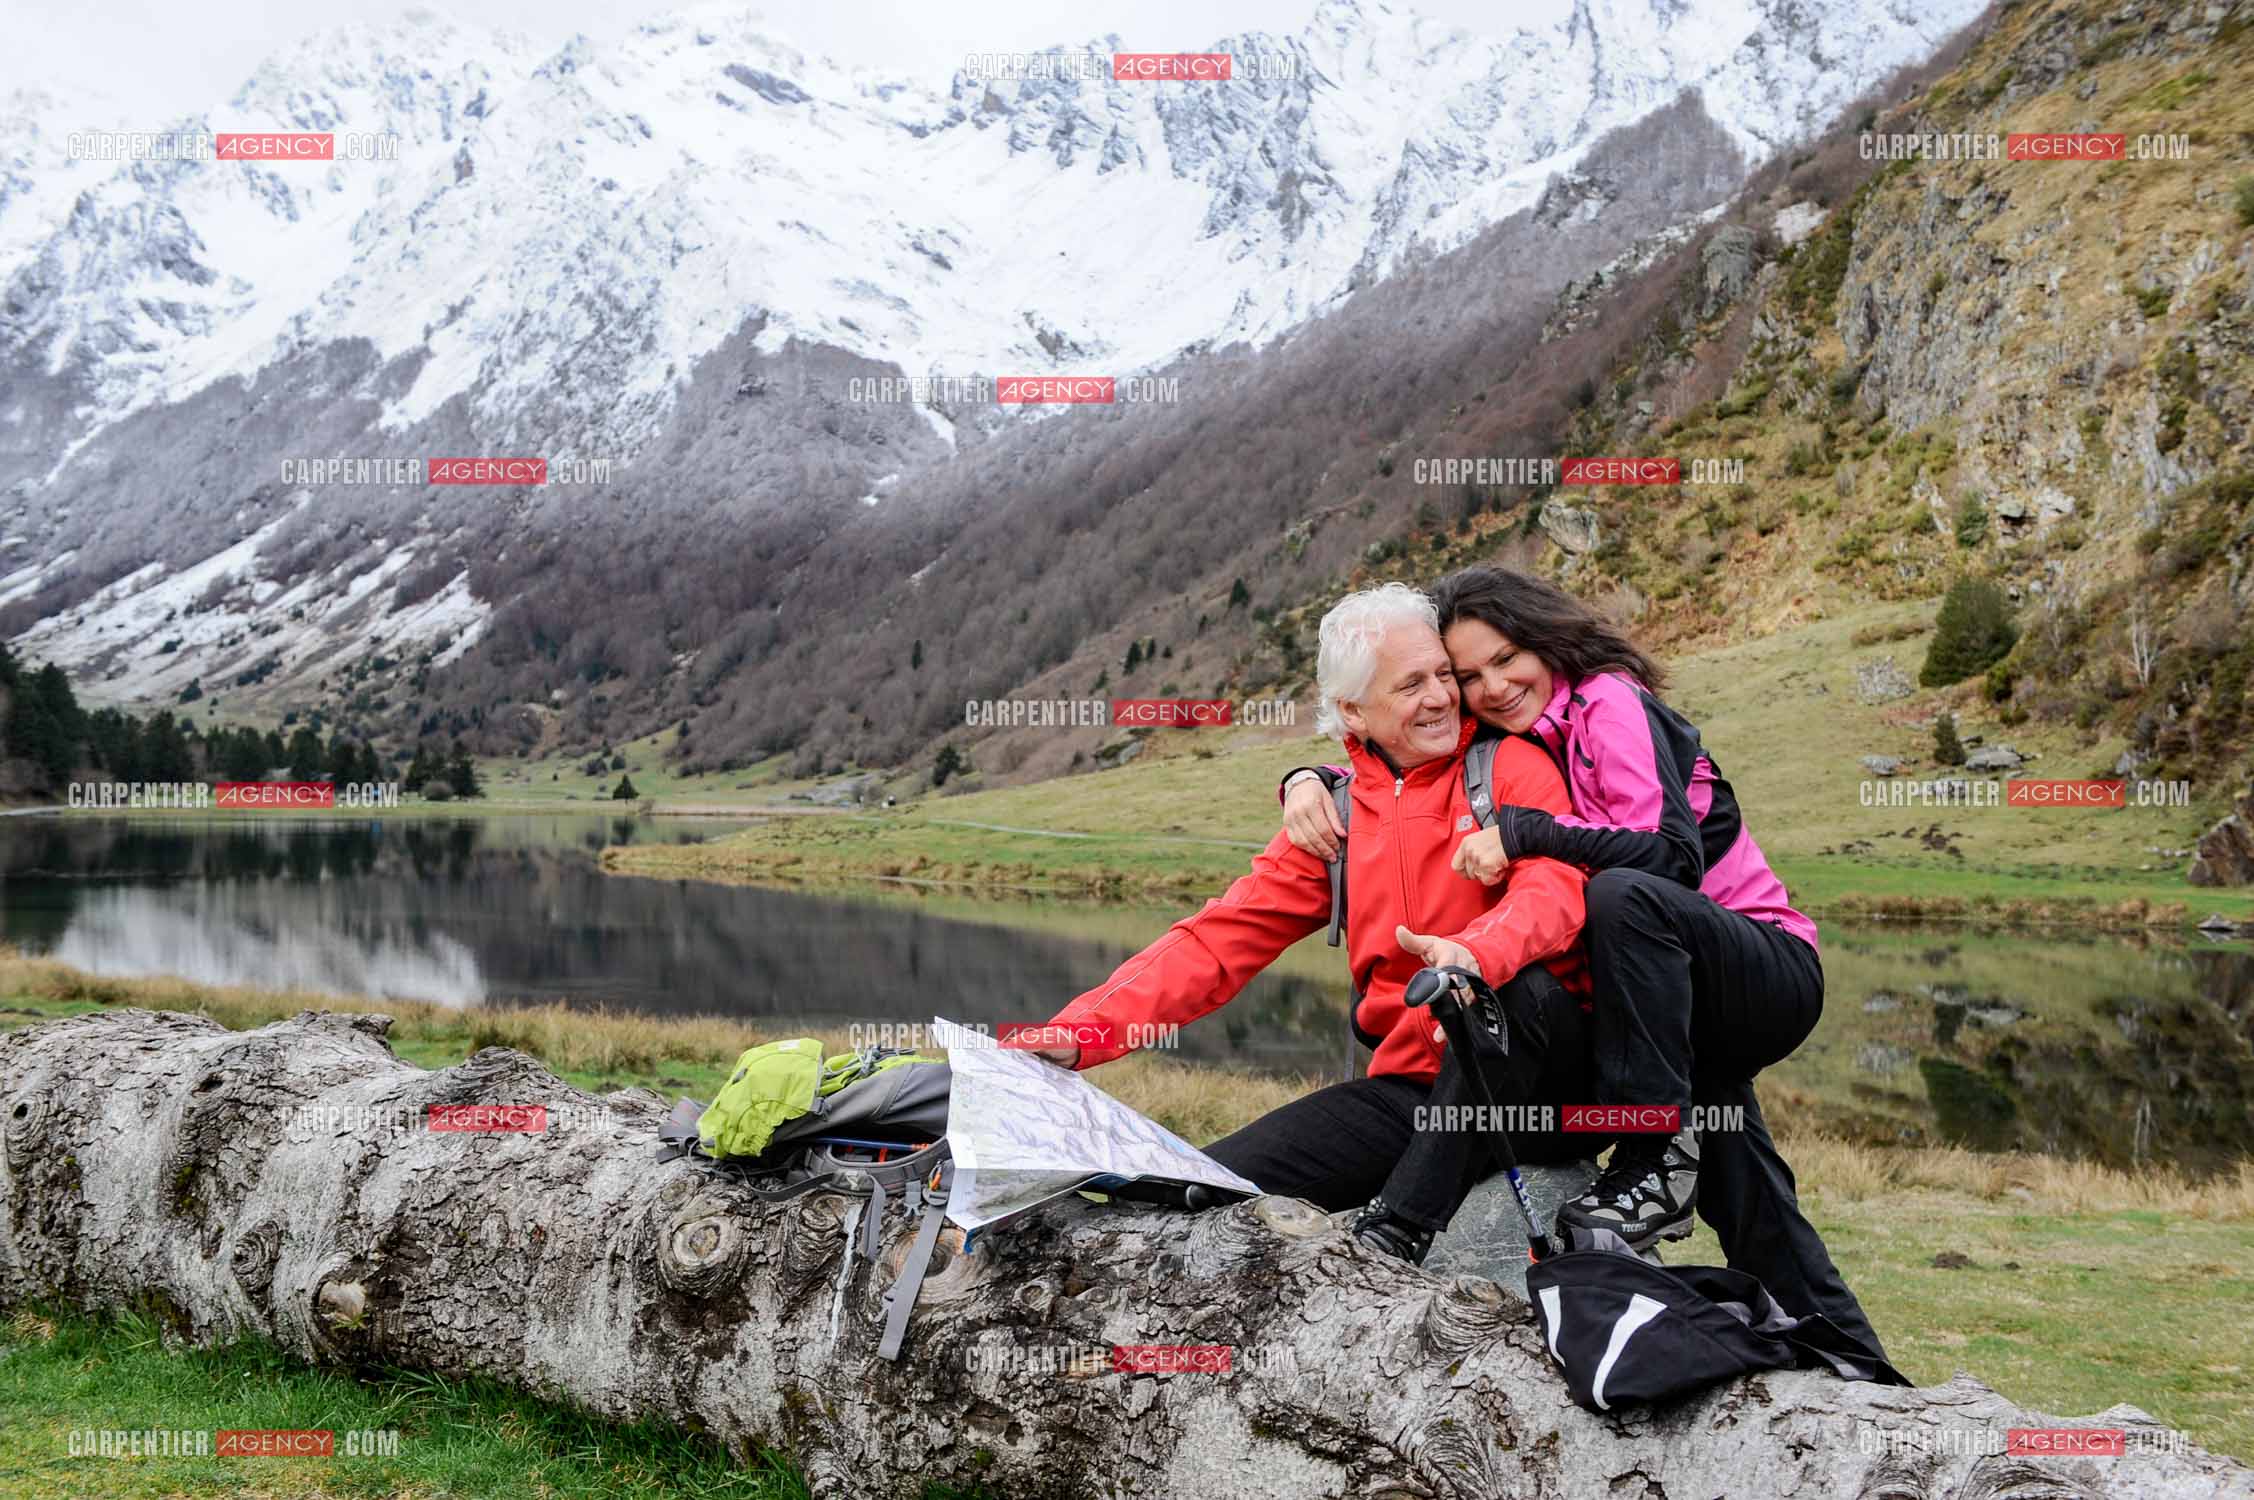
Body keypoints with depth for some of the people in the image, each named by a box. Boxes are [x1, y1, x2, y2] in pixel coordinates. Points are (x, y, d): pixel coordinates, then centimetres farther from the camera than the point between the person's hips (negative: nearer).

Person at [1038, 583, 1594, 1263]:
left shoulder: (1511, 766, -1)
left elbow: (1553, 888, -20)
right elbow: (1218, 939, 3)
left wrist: (1472, 954, -44)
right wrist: (1078, 1033, -10)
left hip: (1539, 1076, -2)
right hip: (1409, 1088, 3)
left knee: (1518, 986, -37)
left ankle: (1402, 1231, -29)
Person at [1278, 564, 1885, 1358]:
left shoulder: (1608, 702, -16)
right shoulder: (1500, 744, 6)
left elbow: (1670, 853, -28)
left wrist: (1519, 832, -32)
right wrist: (1307, 779, -7)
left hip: (1773, 970, -8)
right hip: (1694, 1004, 8)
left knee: (1623, 893, -37)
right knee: (1752, 1213, 16)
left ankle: (1660, 1159, -29)